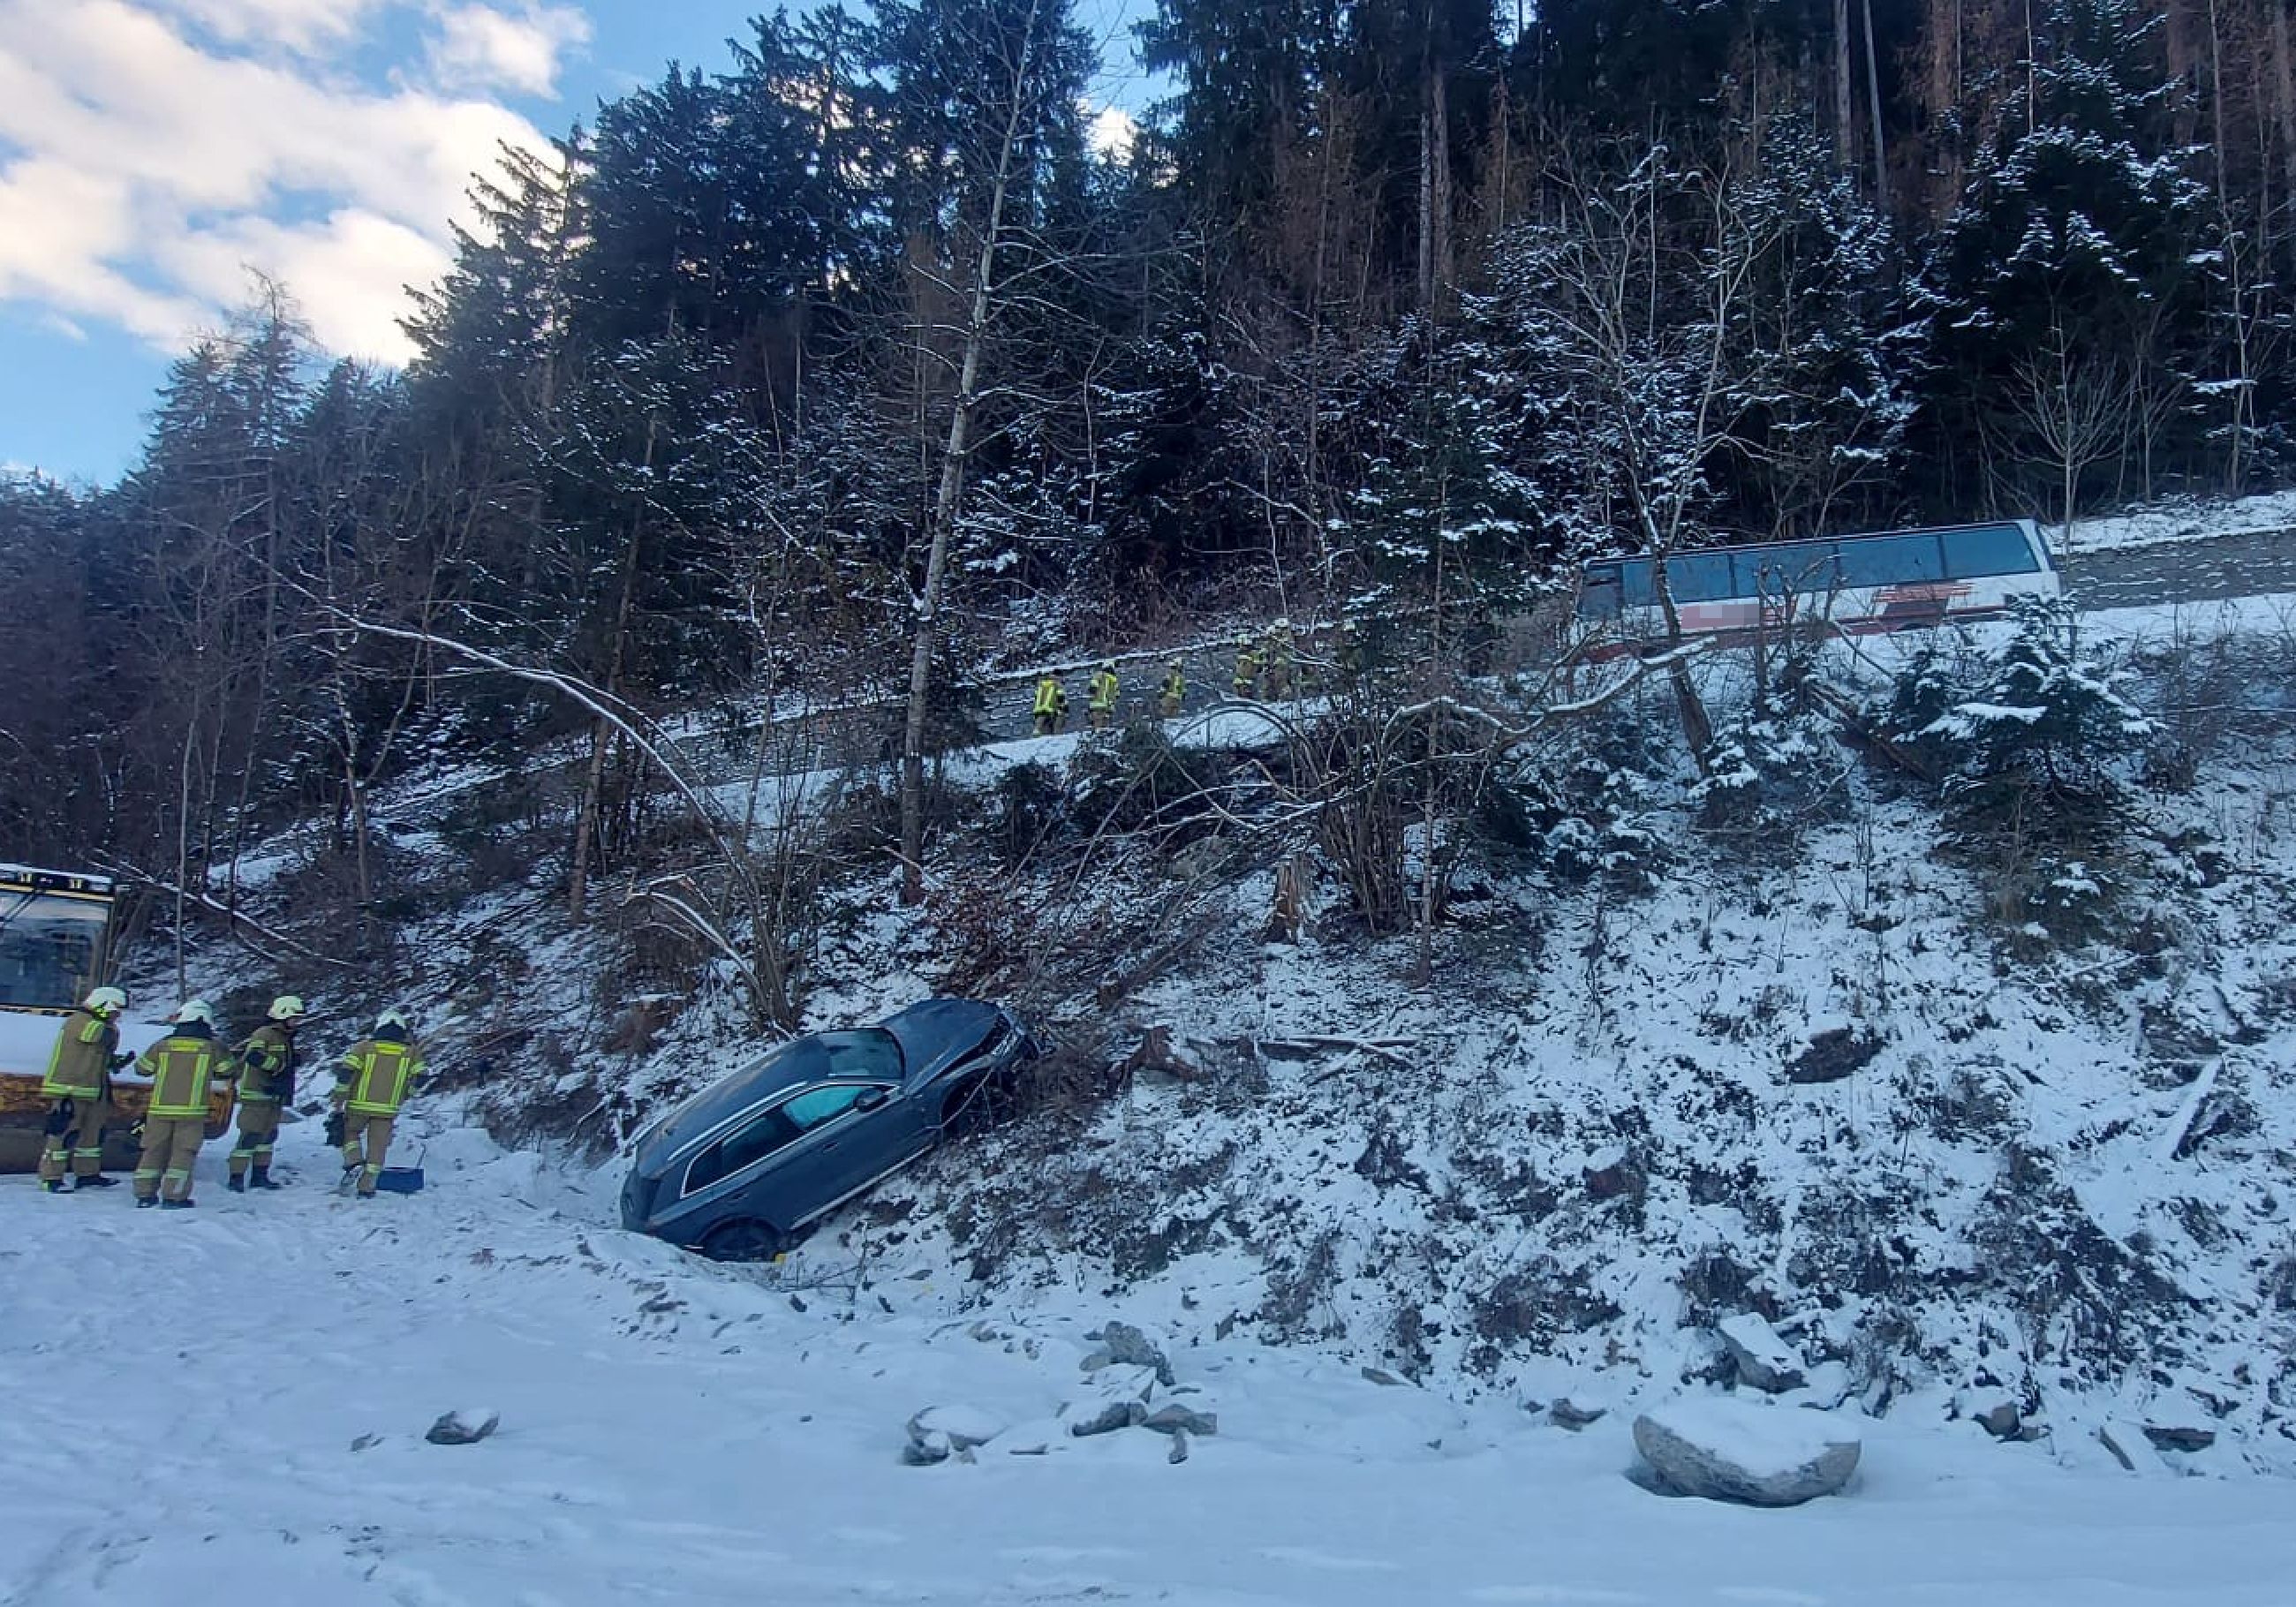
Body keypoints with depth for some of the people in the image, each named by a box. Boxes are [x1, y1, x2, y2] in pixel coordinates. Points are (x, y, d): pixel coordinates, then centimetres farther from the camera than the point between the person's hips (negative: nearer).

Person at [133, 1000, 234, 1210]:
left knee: (154, 1150, 12)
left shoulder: (163, 1045, 4)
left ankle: (144, 1194, 14)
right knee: (183, 1152, 1)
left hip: (160, 1107, 2)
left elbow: (142, 1067, 17)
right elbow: (230, 1073, 12)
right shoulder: (213, 1048, 0)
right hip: (191, 1109, -2)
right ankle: (173, 1196, -4)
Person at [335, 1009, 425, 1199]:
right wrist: (402, 1097, 17)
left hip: (359, 1106, -1)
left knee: (349, 1131, 24)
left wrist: (338, 1101, 3)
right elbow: (417, 1080, 2)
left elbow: (345, 1075, -4)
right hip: (388, 1110, 1)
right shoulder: (411, 1052, 4)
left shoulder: (364, 1047, 0)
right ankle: (366, 1188, 8)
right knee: (377, 1148, 8)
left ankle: (354, 1162, 2)